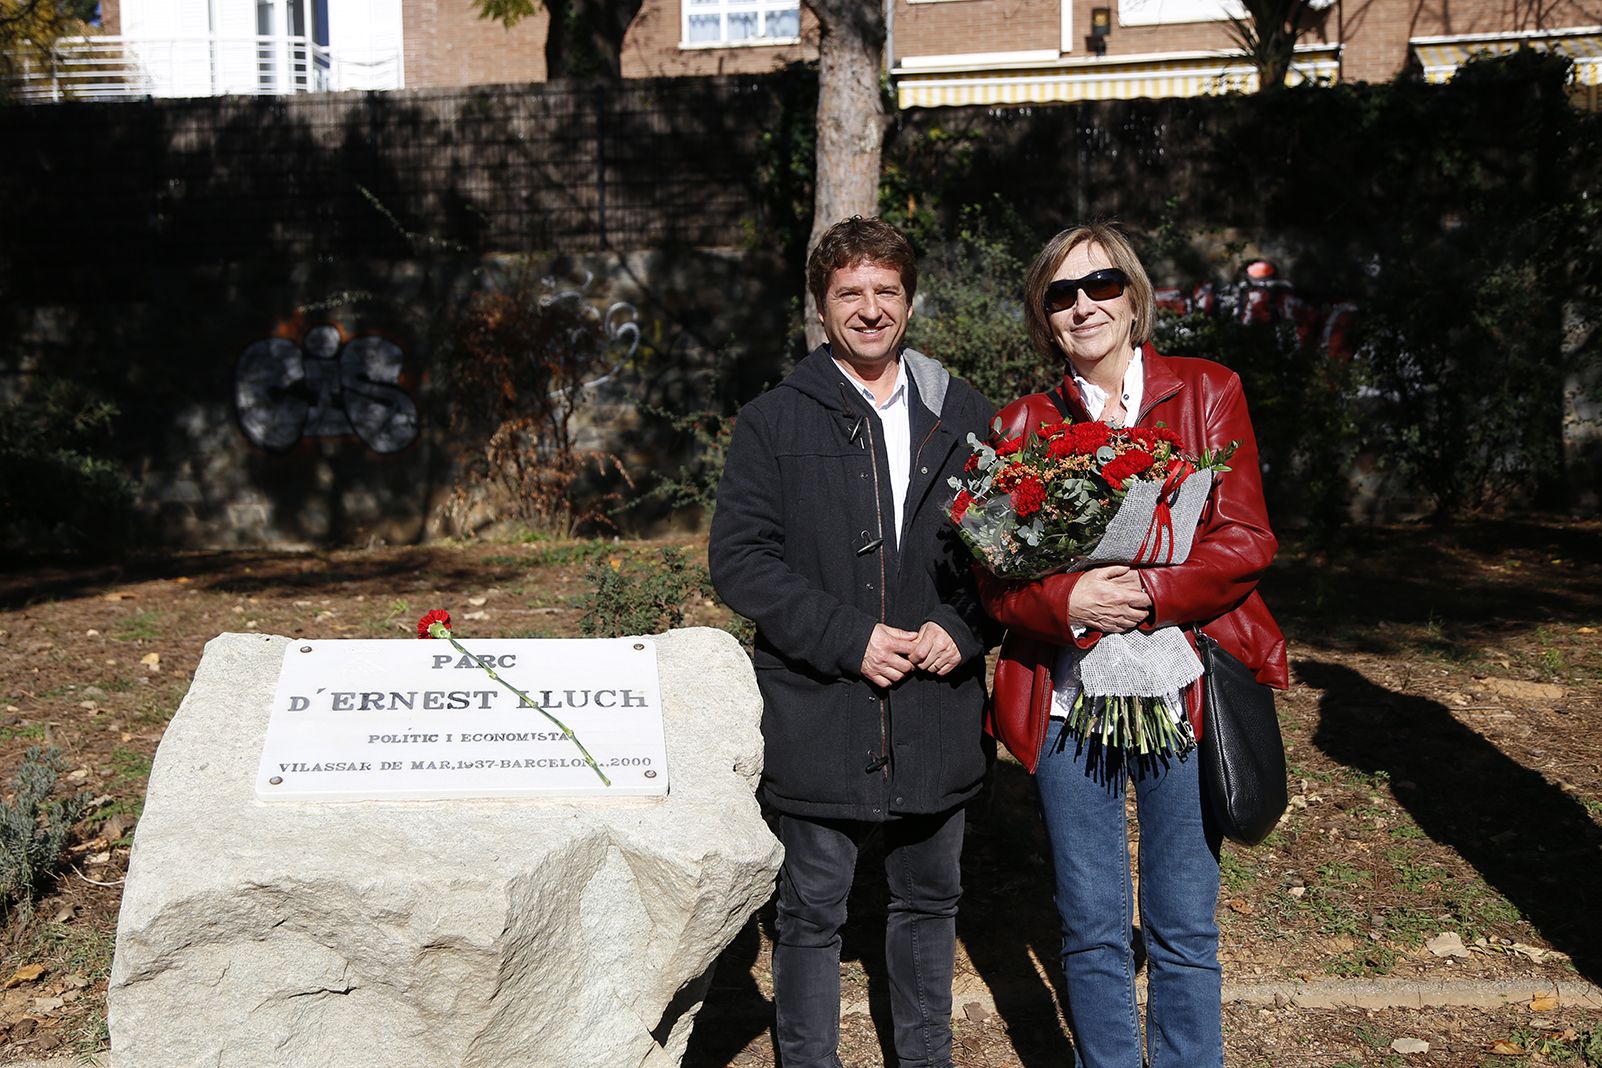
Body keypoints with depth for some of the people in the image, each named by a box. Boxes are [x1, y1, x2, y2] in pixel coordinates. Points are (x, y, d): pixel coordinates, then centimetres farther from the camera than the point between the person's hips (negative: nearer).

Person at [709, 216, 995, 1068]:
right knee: (812, 913, 9)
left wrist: (962, 629, -9)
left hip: (938, 710, 3)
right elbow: (738, 559, -8)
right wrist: (848, 639, -16)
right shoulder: (772, 422, -2)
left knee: (929, 900, 18)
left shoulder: (965, 417, 7)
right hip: (819, 715, -3)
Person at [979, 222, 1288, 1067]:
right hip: (1068, 703, 1)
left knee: (1184, 934, 9)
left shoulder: (1206, 393, 4)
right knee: (1092, 932, 11)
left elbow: (1245, 540, -4)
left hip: (1183, 694, -1)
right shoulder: (1022, 424, 7)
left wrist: (1143, 594, -18)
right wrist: (1066, 600, -18)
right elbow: (994, 577, 2)